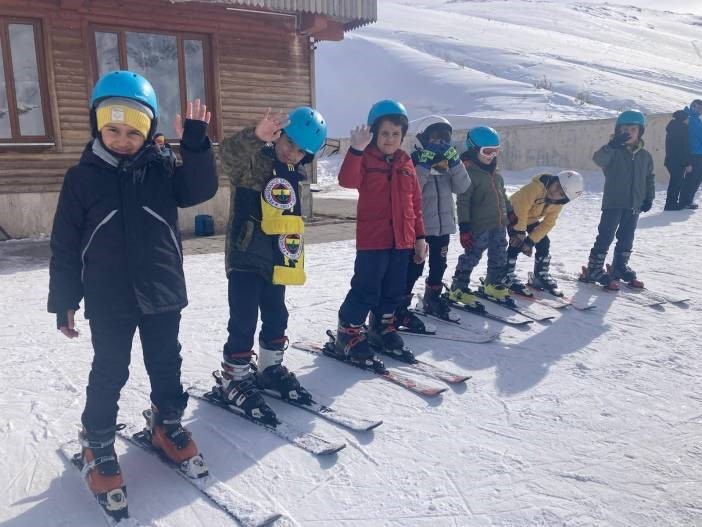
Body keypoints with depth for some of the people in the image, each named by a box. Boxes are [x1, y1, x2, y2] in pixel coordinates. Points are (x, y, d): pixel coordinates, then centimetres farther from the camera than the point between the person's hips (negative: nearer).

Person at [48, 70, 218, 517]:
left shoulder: (162, 170, 1)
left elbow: (201, 188, -14)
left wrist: (196, 144, -26)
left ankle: (168, 425, 37)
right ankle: (98, 445, 27)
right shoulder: (82, 177, -4)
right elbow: (65, 244, -3)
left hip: (162, 294, 2)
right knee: (109, 376, 8)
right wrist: (64, 301, -3)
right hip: (109, 301, -2)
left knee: (166, 366, 15)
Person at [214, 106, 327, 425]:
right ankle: (234, 381, 11)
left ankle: (270, 369, 33)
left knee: (276, 318, 15)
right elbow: (229, 154, -38)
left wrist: (292, 253, 21)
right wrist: (257, 136, -54)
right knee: (244, 321, -4)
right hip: (246, 256, -7)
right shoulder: (252, 161, -15)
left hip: (277, 259, 7)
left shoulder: (293, 173, 9)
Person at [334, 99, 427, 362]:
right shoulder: (366, 159, -5)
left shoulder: (406, 163, 10)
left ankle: (381, 327, 34)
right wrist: (356, 149, -37)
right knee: (366, 291, -3)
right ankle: (348, 334, 12)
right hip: (372, 240, -6)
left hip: (402, 240, 6)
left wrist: (420, 236, 12)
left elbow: (415, 203, 13)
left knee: (394, 290, 15)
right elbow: (347, 180, -25)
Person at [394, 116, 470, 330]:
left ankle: (432, 299, 37)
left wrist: (453, 160, -13)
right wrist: (425, 164, -26)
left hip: (443, 224, 7)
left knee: (439, 266, 18)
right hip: (419, 225, -6)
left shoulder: (447, 164, 9)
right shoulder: (413, 161, -9)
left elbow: (462, 186, -4)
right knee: (413, 268, -6)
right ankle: (400, 309, 3)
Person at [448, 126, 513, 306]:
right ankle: (458, 289, 10)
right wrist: (464, 227, -20)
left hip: (499, 224, 8)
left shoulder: (495, 174, 13)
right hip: (479, 226, -8)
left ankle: (494, 286, 32)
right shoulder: (470, 173, -13)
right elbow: (463, 201, -16)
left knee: (499, 257, 15)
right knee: (471, 257, -2)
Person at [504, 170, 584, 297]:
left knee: (544, 243, 0)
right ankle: (507, 277, -6)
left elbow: (547, 224, -14)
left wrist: (530, 241, -21)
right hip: (515, 214, -6)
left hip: (531, 219, 6)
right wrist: (520, 232, -27)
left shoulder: (558, 204, -15)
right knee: (517, 243, -19)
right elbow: (521, 209, -35)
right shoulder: (536, 187, -38)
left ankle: (542, 276, 17)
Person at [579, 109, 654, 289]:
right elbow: (598, 159, -31)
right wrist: (613, 144, -47)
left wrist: (649, 197, 11)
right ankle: (594, 269, 5)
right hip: (613, 203, -5)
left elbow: (650, 178, 18)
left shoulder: (645, 155, 8)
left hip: (634, 205, 5)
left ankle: (620, 267, 30)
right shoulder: (614, 151, -9)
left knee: (626, 239, 15)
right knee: (605, 237, -4)